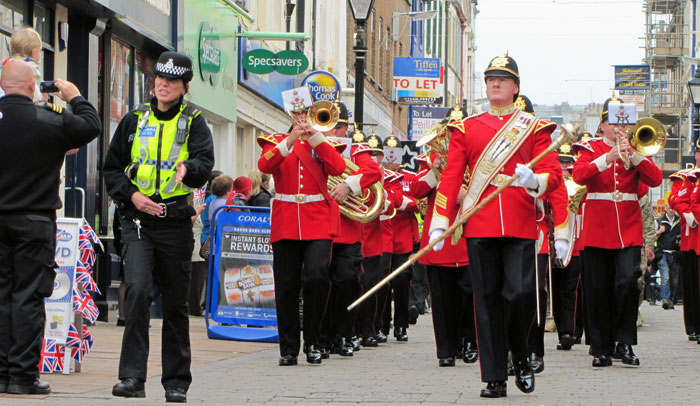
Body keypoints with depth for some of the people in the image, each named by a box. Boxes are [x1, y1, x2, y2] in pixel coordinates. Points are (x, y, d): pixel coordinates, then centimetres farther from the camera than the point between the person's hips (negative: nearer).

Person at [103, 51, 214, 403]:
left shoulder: (194, 122, 4)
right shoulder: (134, 120, 9)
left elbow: (205, 163, -13)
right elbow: (112, 168, 13)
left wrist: (187, 169, -36)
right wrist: (132, 195, -5)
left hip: (176, 222, 0)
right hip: (138, 220, 0)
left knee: (175, 303, 6)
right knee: (138, 289, -19)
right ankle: (132, 377, -16)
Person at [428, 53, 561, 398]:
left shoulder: (535, 127, 10)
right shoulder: (466, 129, 13)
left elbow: (553, 173, 3)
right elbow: (451, 176, 7)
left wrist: (535, 181, -20)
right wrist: (440, 221, -3)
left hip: (521, 225, -1)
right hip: (479, 224, 1)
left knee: (521, 293, -12)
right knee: (487, 300, 1)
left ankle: (520, 357, 15)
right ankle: (494, 378, 6)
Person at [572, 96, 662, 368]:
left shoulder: (637, 150, 12)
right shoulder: (590, 149, 6)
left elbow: (655, 179, -4)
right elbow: (579, 176, -13)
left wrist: (632, 154, -16)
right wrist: (608, 157, -23)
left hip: (629, 230, 1)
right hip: (597, 230, -1)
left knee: (627, 281, -16)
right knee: (598, 291, 1)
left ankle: (624, 342, -4)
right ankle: (602, 349, 10)